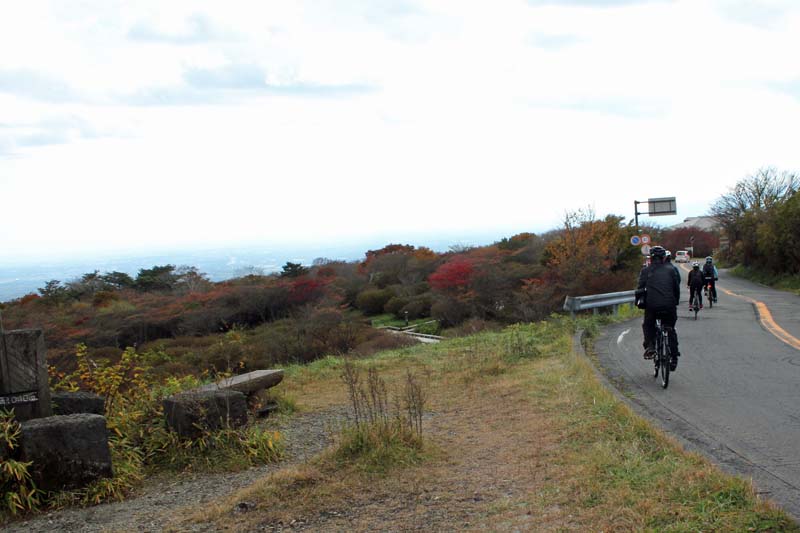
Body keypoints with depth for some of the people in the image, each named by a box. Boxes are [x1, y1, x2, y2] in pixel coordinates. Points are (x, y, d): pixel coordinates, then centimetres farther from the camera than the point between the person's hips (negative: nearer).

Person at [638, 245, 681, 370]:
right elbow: (677, 288, 8)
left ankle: (650, 346, 1)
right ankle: (674, 358, 12)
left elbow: (640, 288, 5)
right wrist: (676, 302, 20)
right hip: (669, 305, 1)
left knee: (648, 326, 25)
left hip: (652, 306, -1)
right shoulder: (671, 269, 9)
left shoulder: (645, 271, 7)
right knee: (670, 329, 17)